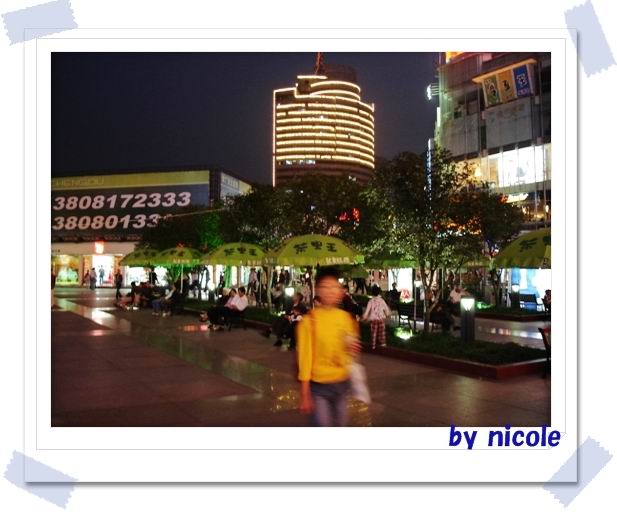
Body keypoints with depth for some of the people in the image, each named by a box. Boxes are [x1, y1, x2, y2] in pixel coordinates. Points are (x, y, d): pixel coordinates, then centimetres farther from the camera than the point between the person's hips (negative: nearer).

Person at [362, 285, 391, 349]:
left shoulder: (371, 301, -10)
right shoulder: (381, 300, -6)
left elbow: (367, 310, -10)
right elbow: (386, 309, 1)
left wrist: (364, 317, 3)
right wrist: (387, 314, 20)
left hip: (373, 319, -1)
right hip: (381, 318, 1)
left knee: (373, 332, 6)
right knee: (382, 331, 14)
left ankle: (373, 345, 9)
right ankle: (382, 343, 17)